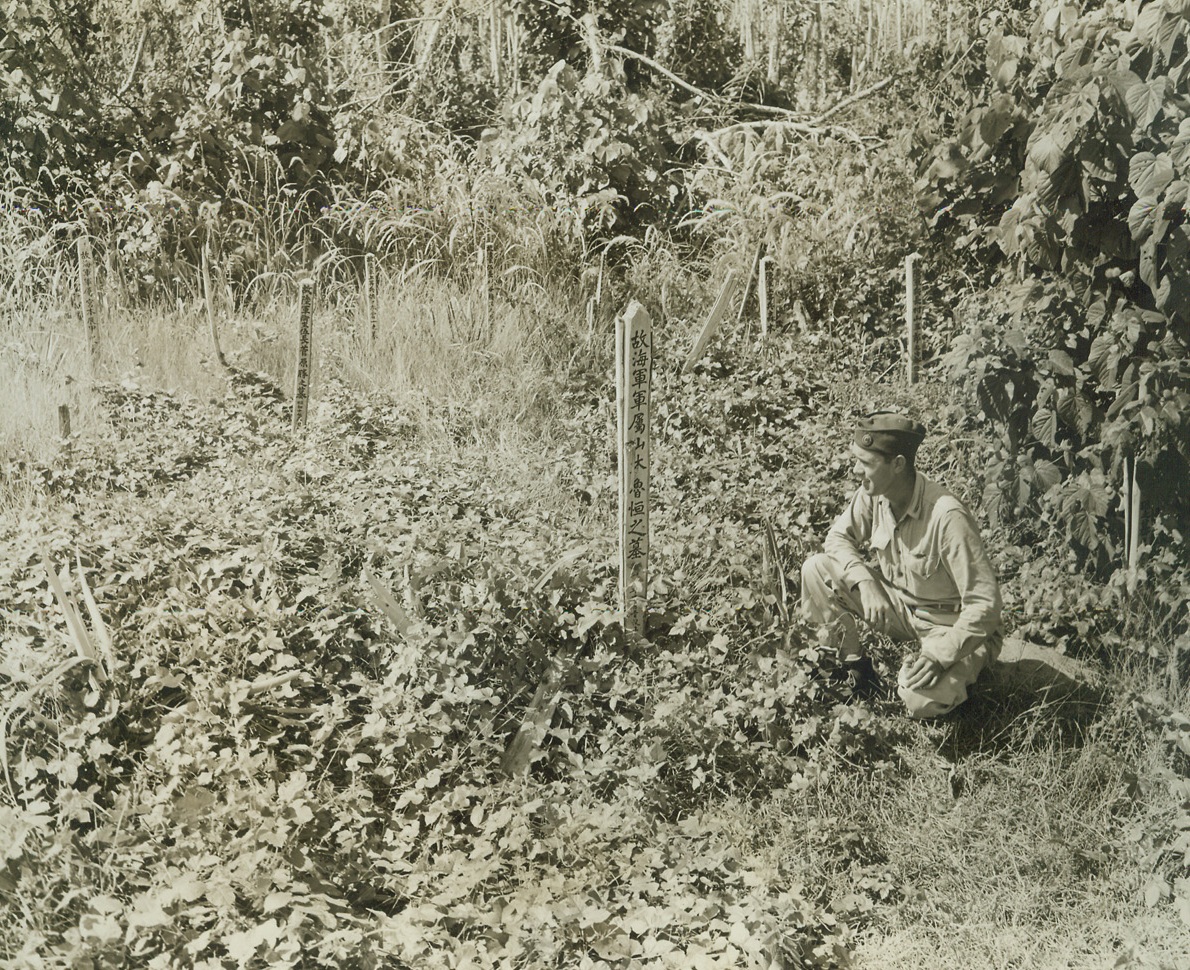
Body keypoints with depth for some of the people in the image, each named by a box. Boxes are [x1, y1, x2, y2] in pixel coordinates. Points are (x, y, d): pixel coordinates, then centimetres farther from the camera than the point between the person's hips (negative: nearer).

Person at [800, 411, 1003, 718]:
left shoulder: (947, 517, -32)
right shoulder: (873, 494, -12)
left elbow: (984, 602, -29)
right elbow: (839, 536, 1)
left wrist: (941, 655, -34)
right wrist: (865, 581, -19)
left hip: (952, 627, -6)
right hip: (898, 604, 6)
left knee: (921, 701, -31)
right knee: (816, 570, -13)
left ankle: (954, 676, 5)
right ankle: (855, 664, 2)